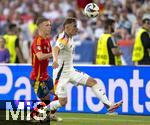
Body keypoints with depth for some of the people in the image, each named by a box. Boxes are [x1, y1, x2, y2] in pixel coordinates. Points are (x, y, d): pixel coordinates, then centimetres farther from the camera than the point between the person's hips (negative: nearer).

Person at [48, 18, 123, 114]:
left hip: (70, 71, 9)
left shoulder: (70, 38, 9)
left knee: (93, 82, -3)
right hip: (61, 74, -9)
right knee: (62, 102, -9)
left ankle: (109, 105, -6)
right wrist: (55, 60, -59)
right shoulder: (64, 38, -19)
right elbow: (55, 49, -40)